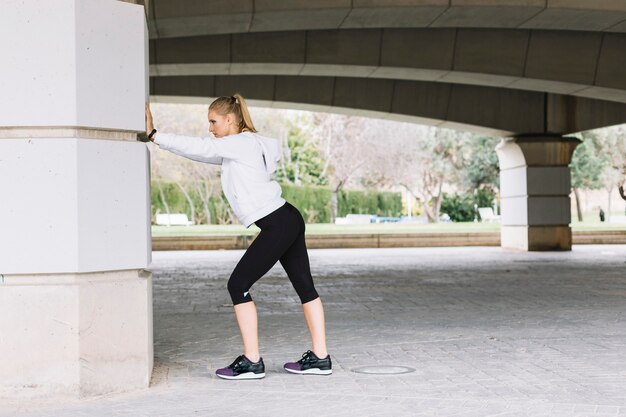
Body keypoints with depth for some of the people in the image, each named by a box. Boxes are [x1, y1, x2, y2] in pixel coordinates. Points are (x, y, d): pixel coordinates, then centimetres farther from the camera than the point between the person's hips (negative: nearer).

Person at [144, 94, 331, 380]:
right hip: (289, 220, 11)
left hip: (277, 225, -11)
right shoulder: (243, 147, 20)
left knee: (238, 285, -5)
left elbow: (200, 148, -15)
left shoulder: (240, 144, -9)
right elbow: (203, 153, 21)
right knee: (304, 286, 12)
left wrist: (154, 135, -11)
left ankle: (252, 362, -4)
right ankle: (319, 358, 18)